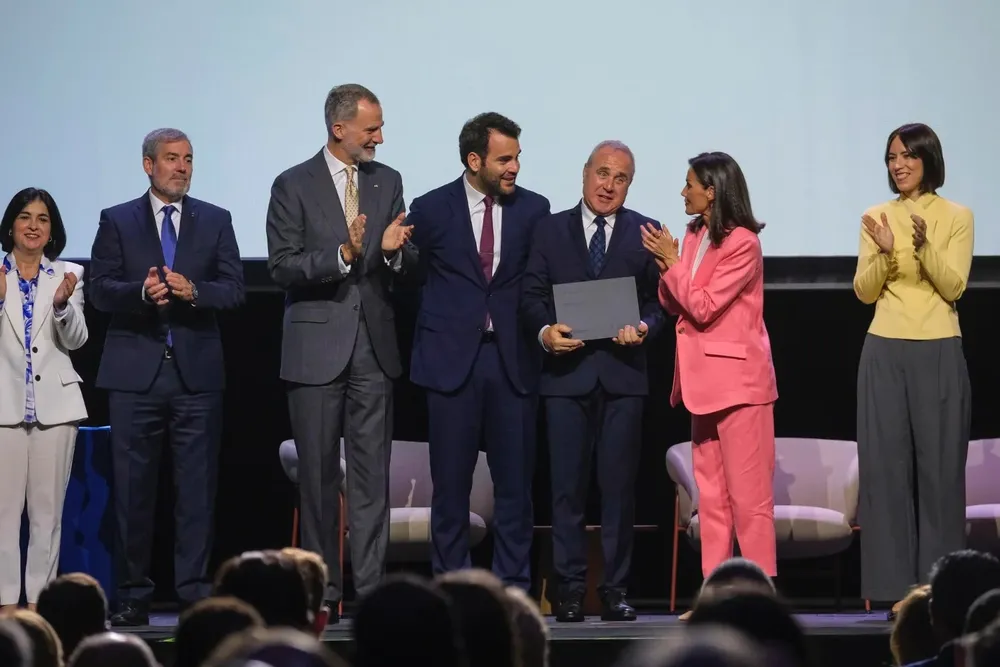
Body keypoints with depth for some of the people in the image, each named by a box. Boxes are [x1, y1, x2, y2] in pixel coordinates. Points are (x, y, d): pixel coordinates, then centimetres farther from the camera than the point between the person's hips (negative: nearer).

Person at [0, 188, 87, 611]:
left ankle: (39, 598, 7)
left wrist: (63, 304, -20)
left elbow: (75, 340, -1)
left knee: (48, 509, 3)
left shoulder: (68, 275, 8)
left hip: (54, 402, 2)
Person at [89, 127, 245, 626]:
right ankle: (133, 595, 7)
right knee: (132, 487, 1)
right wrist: (142, 292, -18)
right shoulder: (117, 221, 7)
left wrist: (193, 290, -16)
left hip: (197, 373, 1)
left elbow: (233, 290, 2)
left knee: (197, 488, 0)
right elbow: (100, 290, 0)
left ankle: (194, 593, 5)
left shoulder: (216, 221, 10)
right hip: (135, 372, -1)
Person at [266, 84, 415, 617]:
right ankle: (322, 592, 10)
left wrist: (393, 251, -12)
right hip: (317, 347, -3)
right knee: (318, 474, 4)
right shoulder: (294, 186, -3)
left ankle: (371, 588, 0)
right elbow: (282, 268, -9)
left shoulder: (387, 182, 9)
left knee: (372, 473, -1)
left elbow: (407, 266, 11)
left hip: (374, 347, 3)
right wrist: (342, 254, -22)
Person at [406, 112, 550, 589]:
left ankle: (512, 585, 8)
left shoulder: (534, 210, 5)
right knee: (451, 482, 2)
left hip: (513, 358, 1)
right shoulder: (431, 210, 0)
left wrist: (540, 335, 2)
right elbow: (412, 279, 8)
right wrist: (430, 339, 6)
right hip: (452, 358, -1)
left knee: (515, 479, 2)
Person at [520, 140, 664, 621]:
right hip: (566, 372, 0)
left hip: (623, 375, 0)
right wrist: (544, 330, -12)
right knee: (567, 485, 0)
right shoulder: (550, 230, 10)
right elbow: (531, 296, 7)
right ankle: (570, 589, 4)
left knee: (619, 485, 1)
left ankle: (615, 590, 6)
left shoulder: (645, 234, 9)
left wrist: (644, 327, -14)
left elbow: (658, 302, 6)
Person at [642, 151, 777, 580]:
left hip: (738, 377, -9)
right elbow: (675, 306, 12)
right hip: (704, 377, 9)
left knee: (748, 493, -6)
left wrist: (673, 262, -11)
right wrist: (666, 268, -4)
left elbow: (704, 307, -17)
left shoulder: (742, 243, -13)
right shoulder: (695, 236, 12)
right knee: (711, 494, 8)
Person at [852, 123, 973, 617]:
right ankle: (893, 584, 3)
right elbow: (864, 292, 1)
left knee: (939, 463, -2)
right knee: (886, 462, -1)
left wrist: (925, 245, -24)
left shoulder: (957, 217, 2)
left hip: (939, 353, -2)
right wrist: (884, 252, -17)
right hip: (885, 353, 2)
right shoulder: (877, 218, 8)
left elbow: (953, 286, -8)